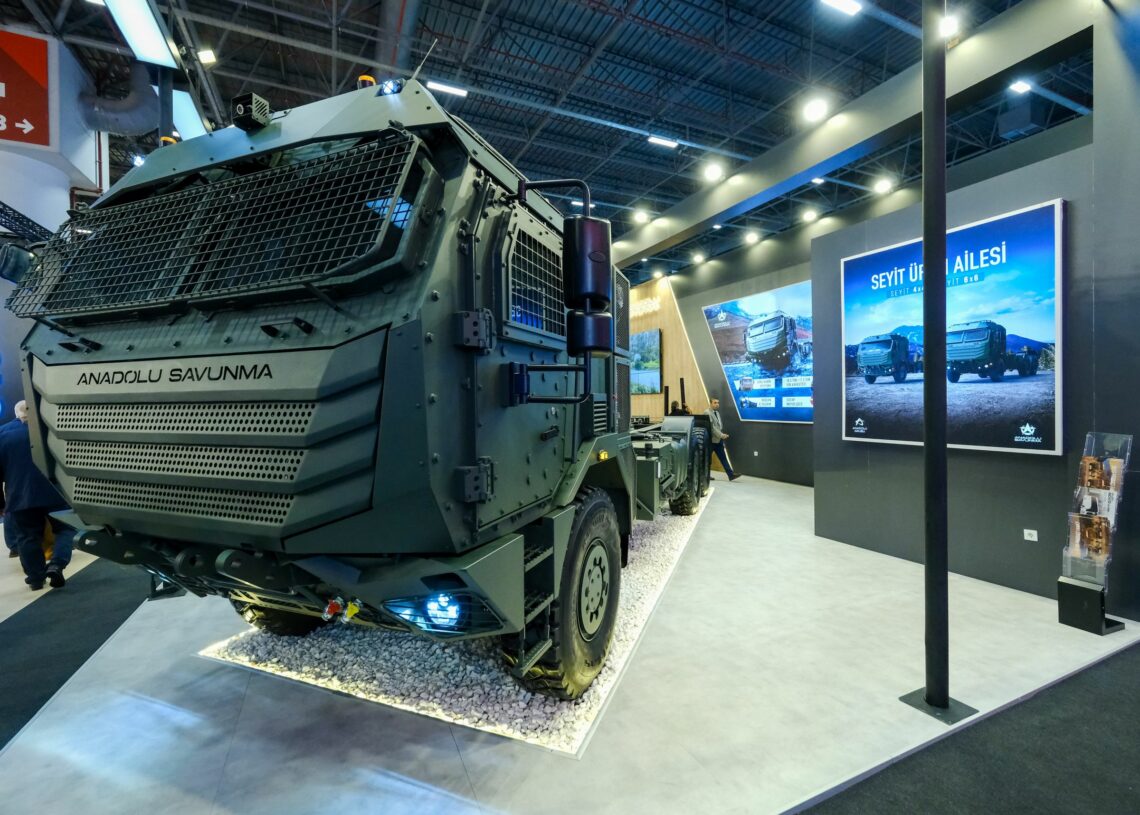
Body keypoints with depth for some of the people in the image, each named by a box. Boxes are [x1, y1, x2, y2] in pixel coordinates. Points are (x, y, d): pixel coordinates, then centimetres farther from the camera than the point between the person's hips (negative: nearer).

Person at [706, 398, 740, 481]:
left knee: (723, 458, 4)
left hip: (718, 440, 8)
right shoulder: (707, 413, -14)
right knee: (708, 459, 3)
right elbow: (711, 427, -20)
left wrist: (722, 435, 5)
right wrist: (721, 435, -21)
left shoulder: (717, 413, 15)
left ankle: (731, 475, 1)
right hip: (711, 440, -8)